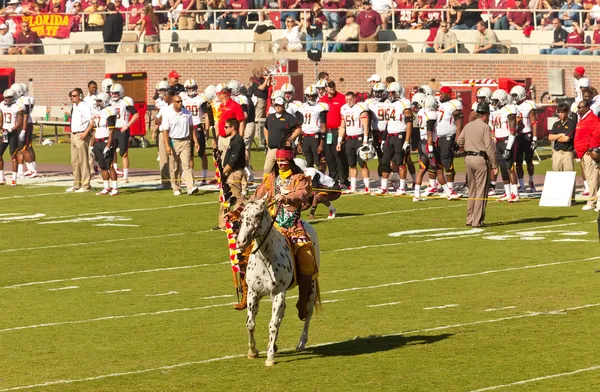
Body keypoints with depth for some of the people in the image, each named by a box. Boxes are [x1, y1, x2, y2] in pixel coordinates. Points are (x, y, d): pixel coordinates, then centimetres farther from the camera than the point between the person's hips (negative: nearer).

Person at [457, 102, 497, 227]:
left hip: (468, 159, 7)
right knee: (481, 192, -2)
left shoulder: (468, 126, 8)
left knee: (472, 191, 16)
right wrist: (494, 164, -10)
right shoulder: (485, 127, -11)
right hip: (481, 159, -7)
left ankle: (470, 219, 19)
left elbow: (460, 142, 15)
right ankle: (477, 221, -4)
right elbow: (489, 147, -14)